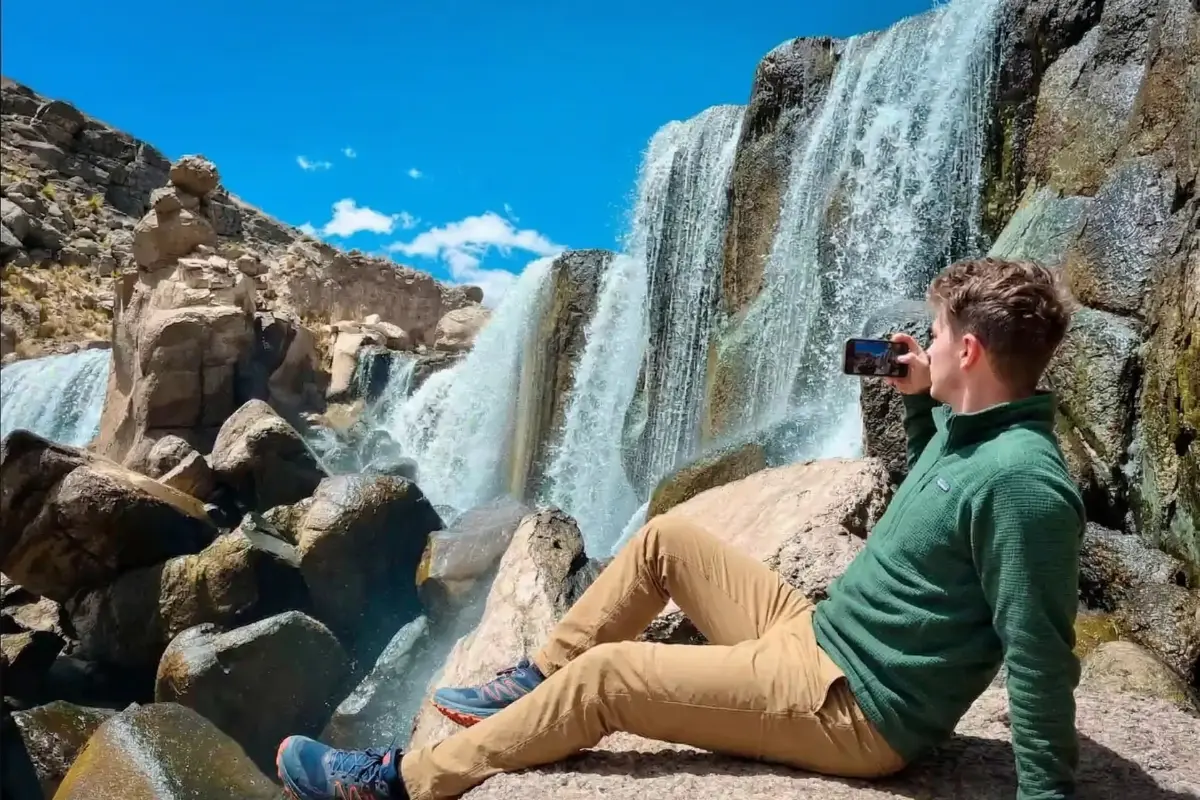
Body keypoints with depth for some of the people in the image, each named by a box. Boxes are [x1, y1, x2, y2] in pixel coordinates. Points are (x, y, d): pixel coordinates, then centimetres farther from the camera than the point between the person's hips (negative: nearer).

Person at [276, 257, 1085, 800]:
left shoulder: (1021, 480, -25)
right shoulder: (972, 427, 5)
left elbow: (1041, 658, -24)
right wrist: (918, 402, 13)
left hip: (853, 710, -9)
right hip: (815, 635, 9)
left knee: (606, 676, -13)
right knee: (665, 538, 10)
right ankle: (532, 682, 18)